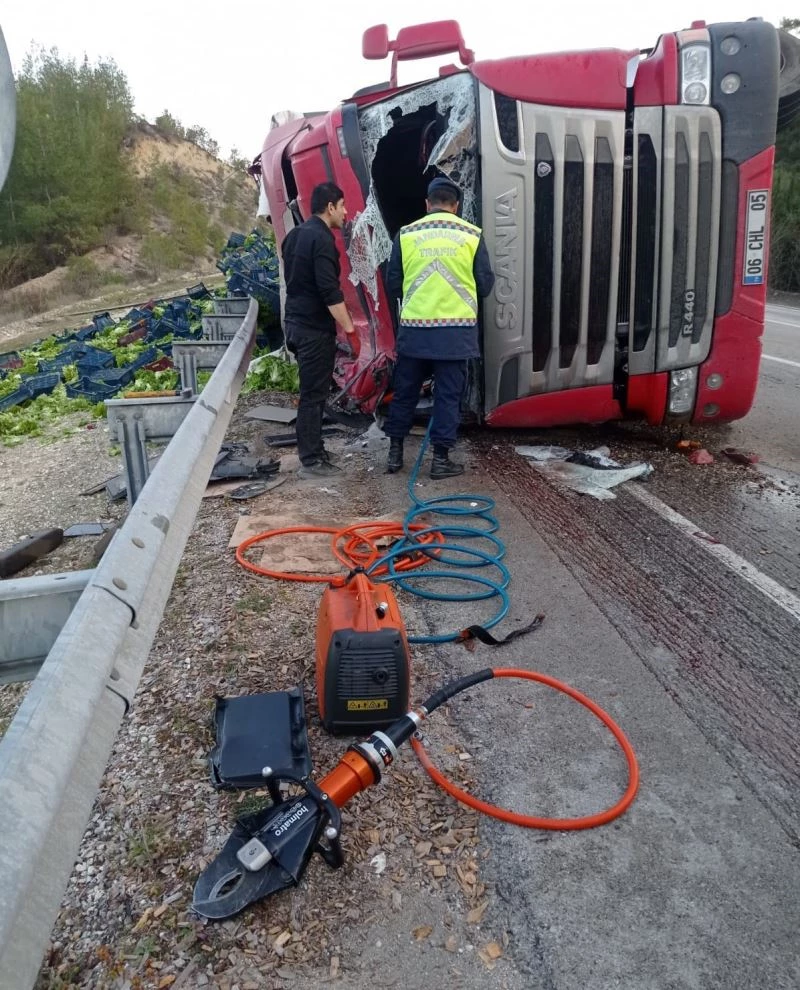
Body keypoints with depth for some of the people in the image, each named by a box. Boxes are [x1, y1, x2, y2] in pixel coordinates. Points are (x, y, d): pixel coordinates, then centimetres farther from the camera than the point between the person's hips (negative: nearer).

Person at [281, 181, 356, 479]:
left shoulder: (294, 235, 14)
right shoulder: (321, 238, -15)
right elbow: (329, 290, -23)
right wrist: (349, 327, -18)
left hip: (296, 322, 10)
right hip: (315, 328, -10)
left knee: (311, 391, 16)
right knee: (314, 393, -5)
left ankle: (312, 451, 23)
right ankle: (311, 461, 0)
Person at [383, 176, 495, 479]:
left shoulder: (407, 234, 2)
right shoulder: (471, 235, 1)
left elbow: (393, 284, 6)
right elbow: (485, 284, 4)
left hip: (414, 328, 1)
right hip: (456, 330, -1)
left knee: (404, 391, 13)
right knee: (448, 394, 6)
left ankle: (395, 452, 20)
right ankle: (441, 458, 9)